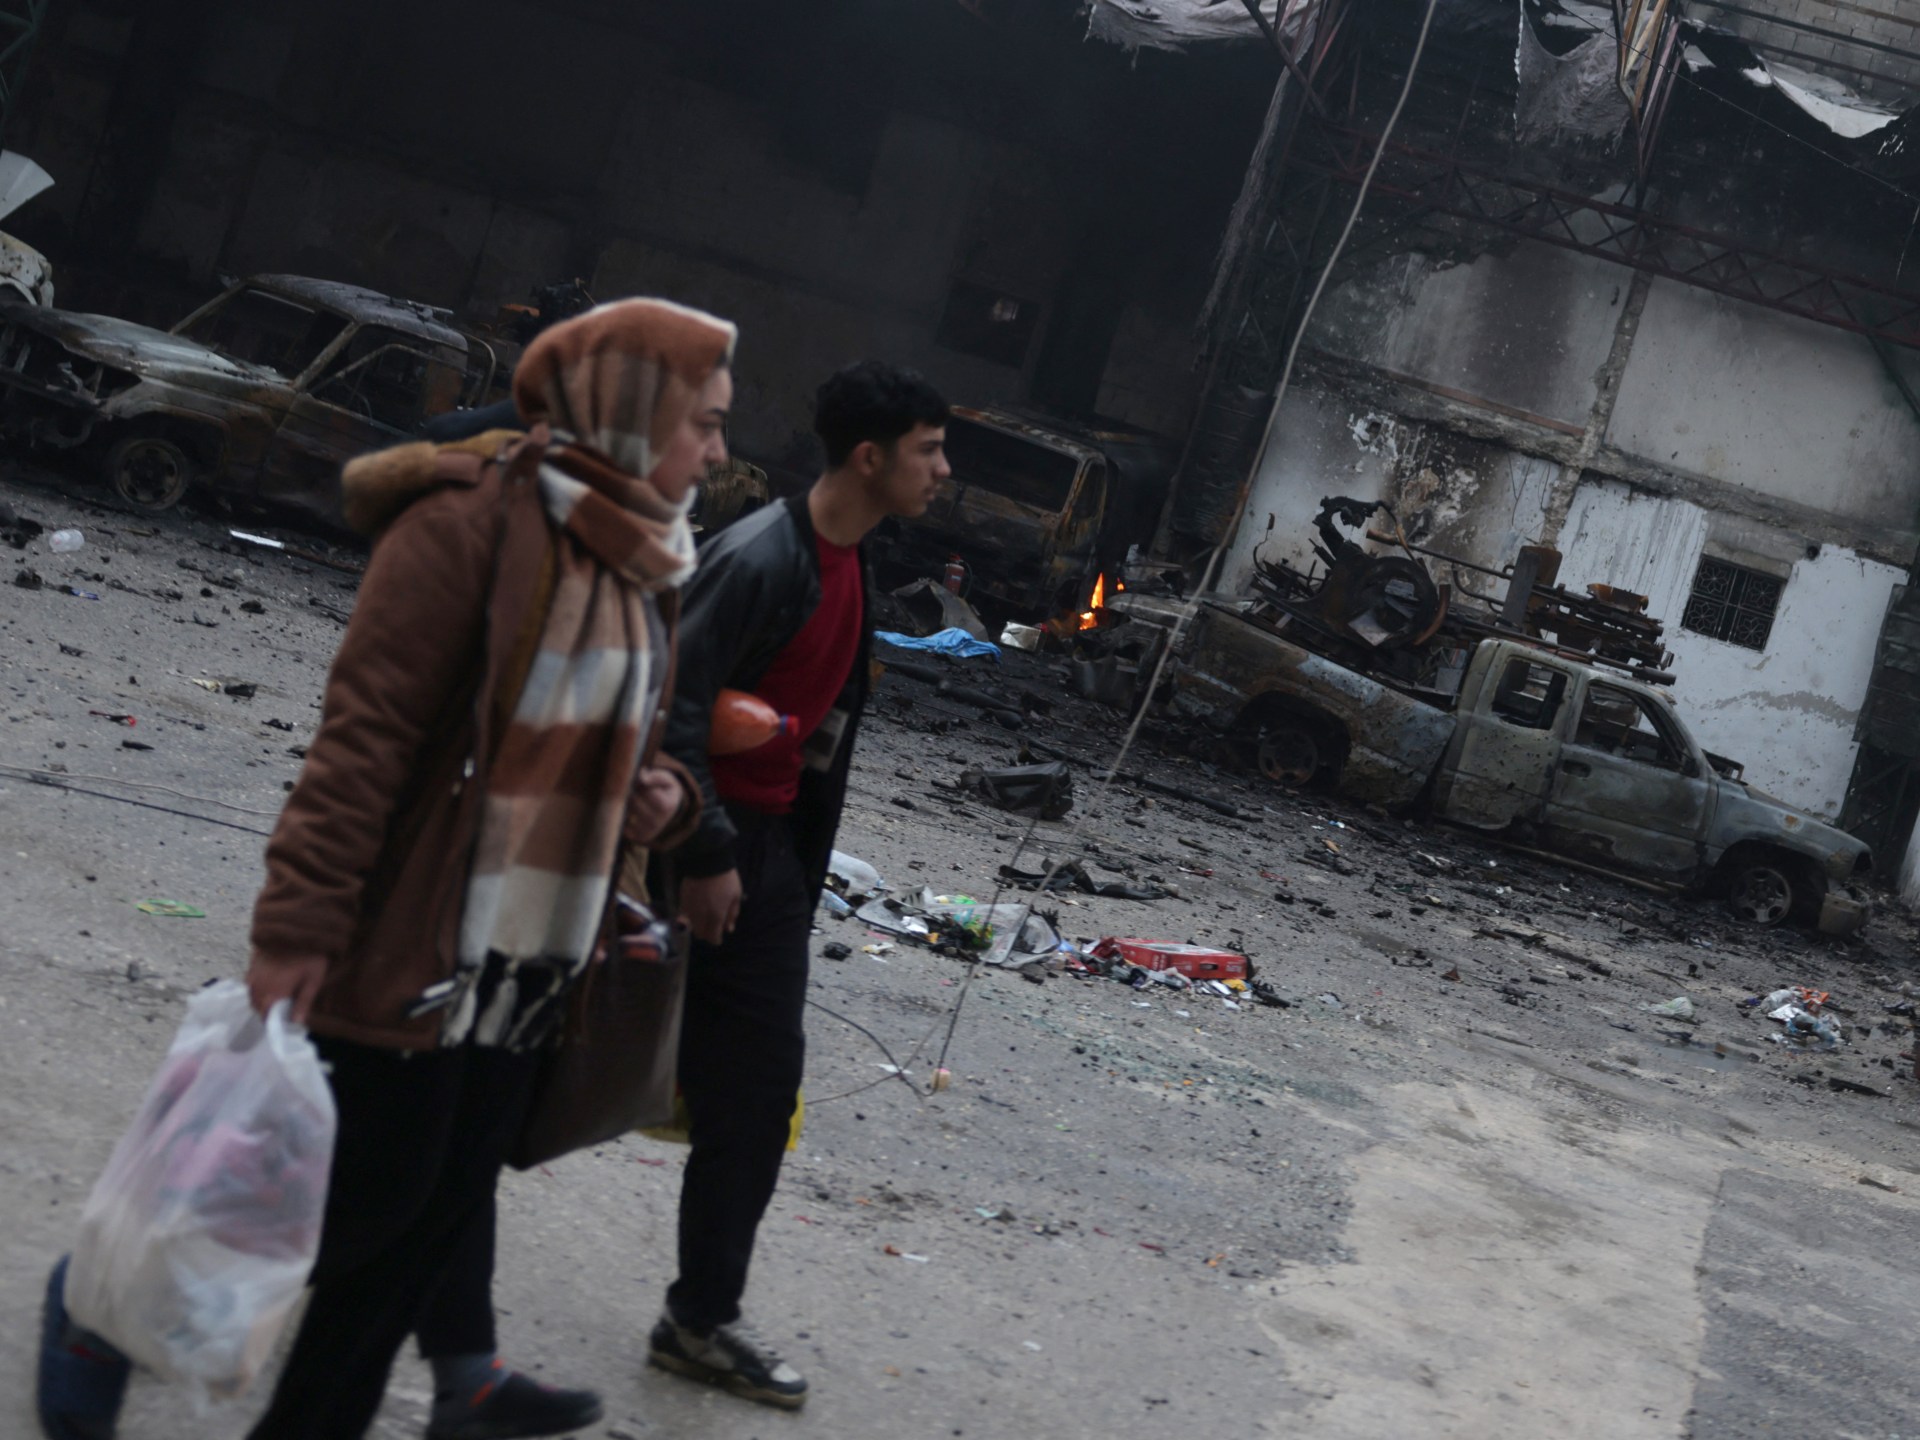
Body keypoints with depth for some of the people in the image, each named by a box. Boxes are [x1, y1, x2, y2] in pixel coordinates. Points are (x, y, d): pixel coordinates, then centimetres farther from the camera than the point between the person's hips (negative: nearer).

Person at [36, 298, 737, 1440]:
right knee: (373, 1194, 0)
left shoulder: (635, 559, 11)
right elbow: (366, 732, -19)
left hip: (526, 965, 8)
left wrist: (656, 800, 2)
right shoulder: (475, 520, -16)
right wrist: (299, 926, -22)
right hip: (414, 947, -8)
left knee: (442, 1211, 10)